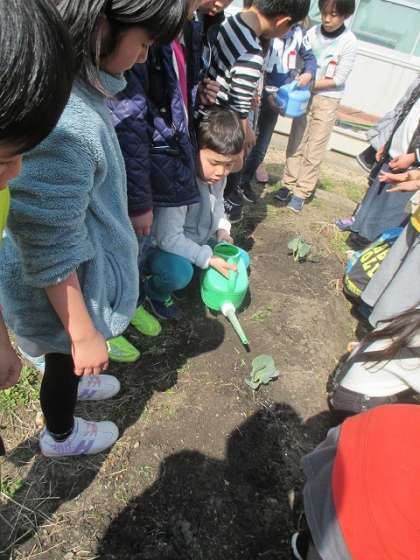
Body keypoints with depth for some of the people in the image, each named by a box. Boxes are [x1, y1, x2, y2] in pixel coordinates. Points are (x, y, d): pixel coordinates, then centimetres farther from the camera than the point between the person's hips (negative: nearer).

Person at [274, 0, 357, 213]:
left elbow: (339, 79, -11)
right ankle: (289, 183, 18)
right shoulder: (312, 32, -4)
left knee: (314, 150, -1)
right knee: (295, 142, 6)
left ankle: (302, 192, 6)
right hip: (305, 95, 3)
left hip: (328, 100, -3)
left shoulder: (349, 42, -11)